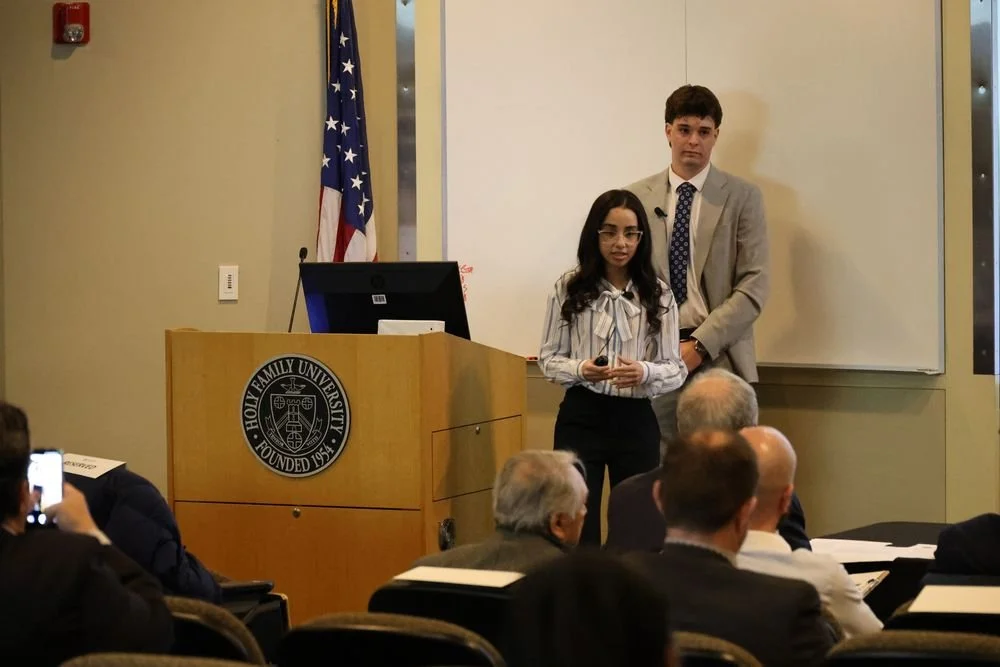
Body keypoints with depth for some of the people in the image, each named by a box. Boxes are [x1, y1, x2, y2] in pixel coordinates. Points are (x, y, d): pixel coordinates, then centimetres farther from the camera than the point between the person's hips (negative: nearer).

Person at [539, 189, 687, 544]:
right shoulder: (569, 289, -2)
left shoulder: (658, 295, 1)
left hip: (636, 421, 1)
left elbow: (677, 368, 0)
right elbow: (549, 358, 3)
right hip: (581, 418, -1)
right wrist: (580, 369, -17)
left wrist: (645, 372, -21)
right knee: (578, 528, 0)